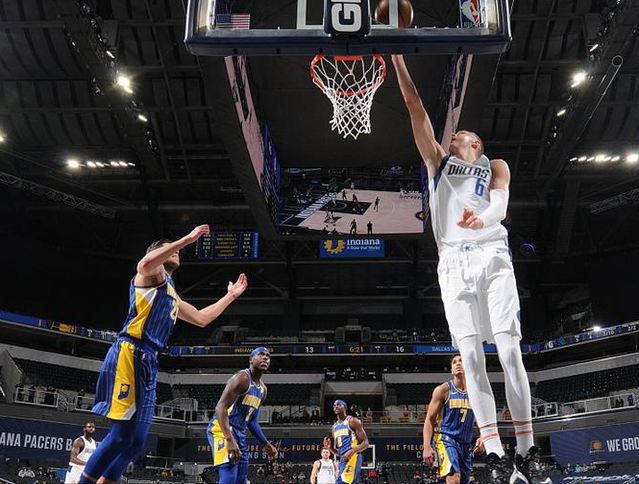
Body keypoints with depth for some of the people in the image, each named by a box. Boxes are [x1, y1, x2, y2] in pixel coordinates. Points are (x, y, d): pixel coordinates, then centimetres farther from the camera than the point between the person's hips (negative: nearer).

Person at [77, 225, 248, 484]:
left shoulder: (172, 294, 32)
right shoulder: (153, 273, 5)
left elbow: (201, 318, 38)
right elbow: (145, 264, -21)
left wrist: (230, 296, 39)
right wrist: (187, 239, -19)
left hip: (148, 363, 9)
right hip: (129, 354, -9)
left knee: (136, 442, 5)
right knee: (121, 435, -15)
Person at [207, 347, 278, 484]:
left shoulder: (263, 389, 15)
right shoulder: (242, 378, -14)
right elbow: (220, 408, -23)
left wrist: (266, 444, 20)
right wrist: (229, 440, -33)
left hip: (240, 433, 10)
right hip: (222, 429, -10)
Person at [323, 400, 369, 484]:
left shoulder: (352, 421, -1)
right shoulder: (334, 427, 20)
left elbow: (365, 443, -6)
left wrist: (352, 451, -22)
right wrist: (330, 447, 2)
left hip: (352, 458, -8)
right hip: (342, 460, 8)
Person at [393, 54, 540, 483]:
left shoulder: (496, 166, 17)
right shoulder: (438, 161, 23)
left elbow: (501, 204, -5)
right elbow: (415, 107, 16)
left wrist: (481, 218, -29)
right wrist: (398, 59, 10)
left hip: (492, 256, -1)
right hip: (453, 263, 2)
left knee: (510, 351, -8)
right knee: (471, 358, -5)